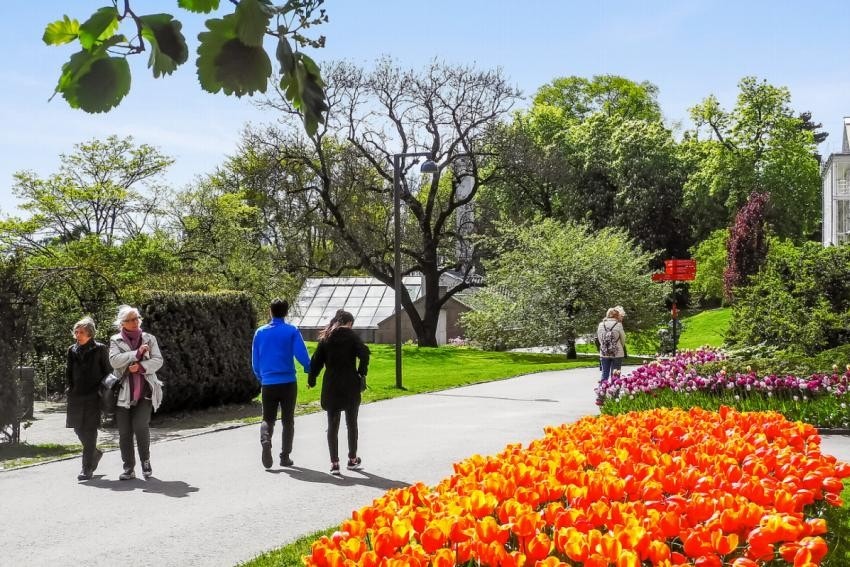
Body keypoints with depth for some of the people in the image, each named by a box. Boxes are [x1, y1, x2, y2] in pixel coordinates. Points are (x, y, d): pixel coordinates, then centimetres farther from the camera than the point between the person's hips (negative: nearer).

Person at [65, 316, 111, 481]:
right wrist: (69, 388, 8)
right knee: (78, 428, 7)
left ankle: (87, 469, -4)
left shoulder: (100, 349, -2)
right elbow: (68, 371, 18)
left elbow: (107, 371, 1)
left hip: (94, 396, -5)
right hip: (76, 396, 5)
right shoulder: (72, 350, 11)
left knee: (90, 430, -7)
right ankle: (95, 453, 33)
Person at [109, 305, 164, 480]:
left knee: (140, 425, -17)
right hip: (124, 393, 1)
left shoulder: (149, 339, 10)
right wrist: (137, 353, -16)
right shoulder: (116, 340, 7)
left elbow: (158, 360, 1)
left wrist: (140, 366, -15)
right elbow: (114, 360, -10)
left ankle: (145, 461, 3)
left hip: (145, 392, 0)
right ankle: (129, 469, 12)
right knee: (124, 432, 2)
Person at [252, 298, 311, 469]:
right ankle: (285, 457, 10)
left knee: (268, 419, 10)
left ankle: (266, 442, -19)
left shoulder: (260, 332, 4)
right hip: (288, 383, -2)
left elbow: (255, 360, 9)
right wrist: (309, 369, 9)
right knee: (287, 420, 11)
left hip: (268, 383, 2)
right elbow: (301, 355, -11)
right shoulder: (292, 331, -5)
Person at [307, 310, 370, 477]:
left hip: (331, 386, 2)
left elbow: (316, 360, 3)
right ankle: (352, 460, 21)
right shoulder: (351, 336, -3)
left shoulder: (325, 338, 6)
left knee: (332, 425, 6)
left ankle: (334, 463, -1)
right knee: (352, 423, 13)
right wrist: (362, 374, -5)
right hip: (350, 386, -2)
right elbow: (364, 353, -16)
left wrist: (311, 380, 13)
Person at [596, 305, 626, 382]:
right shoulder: (618, 325, -11)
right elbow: (623, 339, -1)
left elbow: (599, 338, 5)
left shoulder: (601, 324, -1)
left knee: (605, 374, 10)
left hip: (604, 353, 3)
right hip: (617, 354, -3)